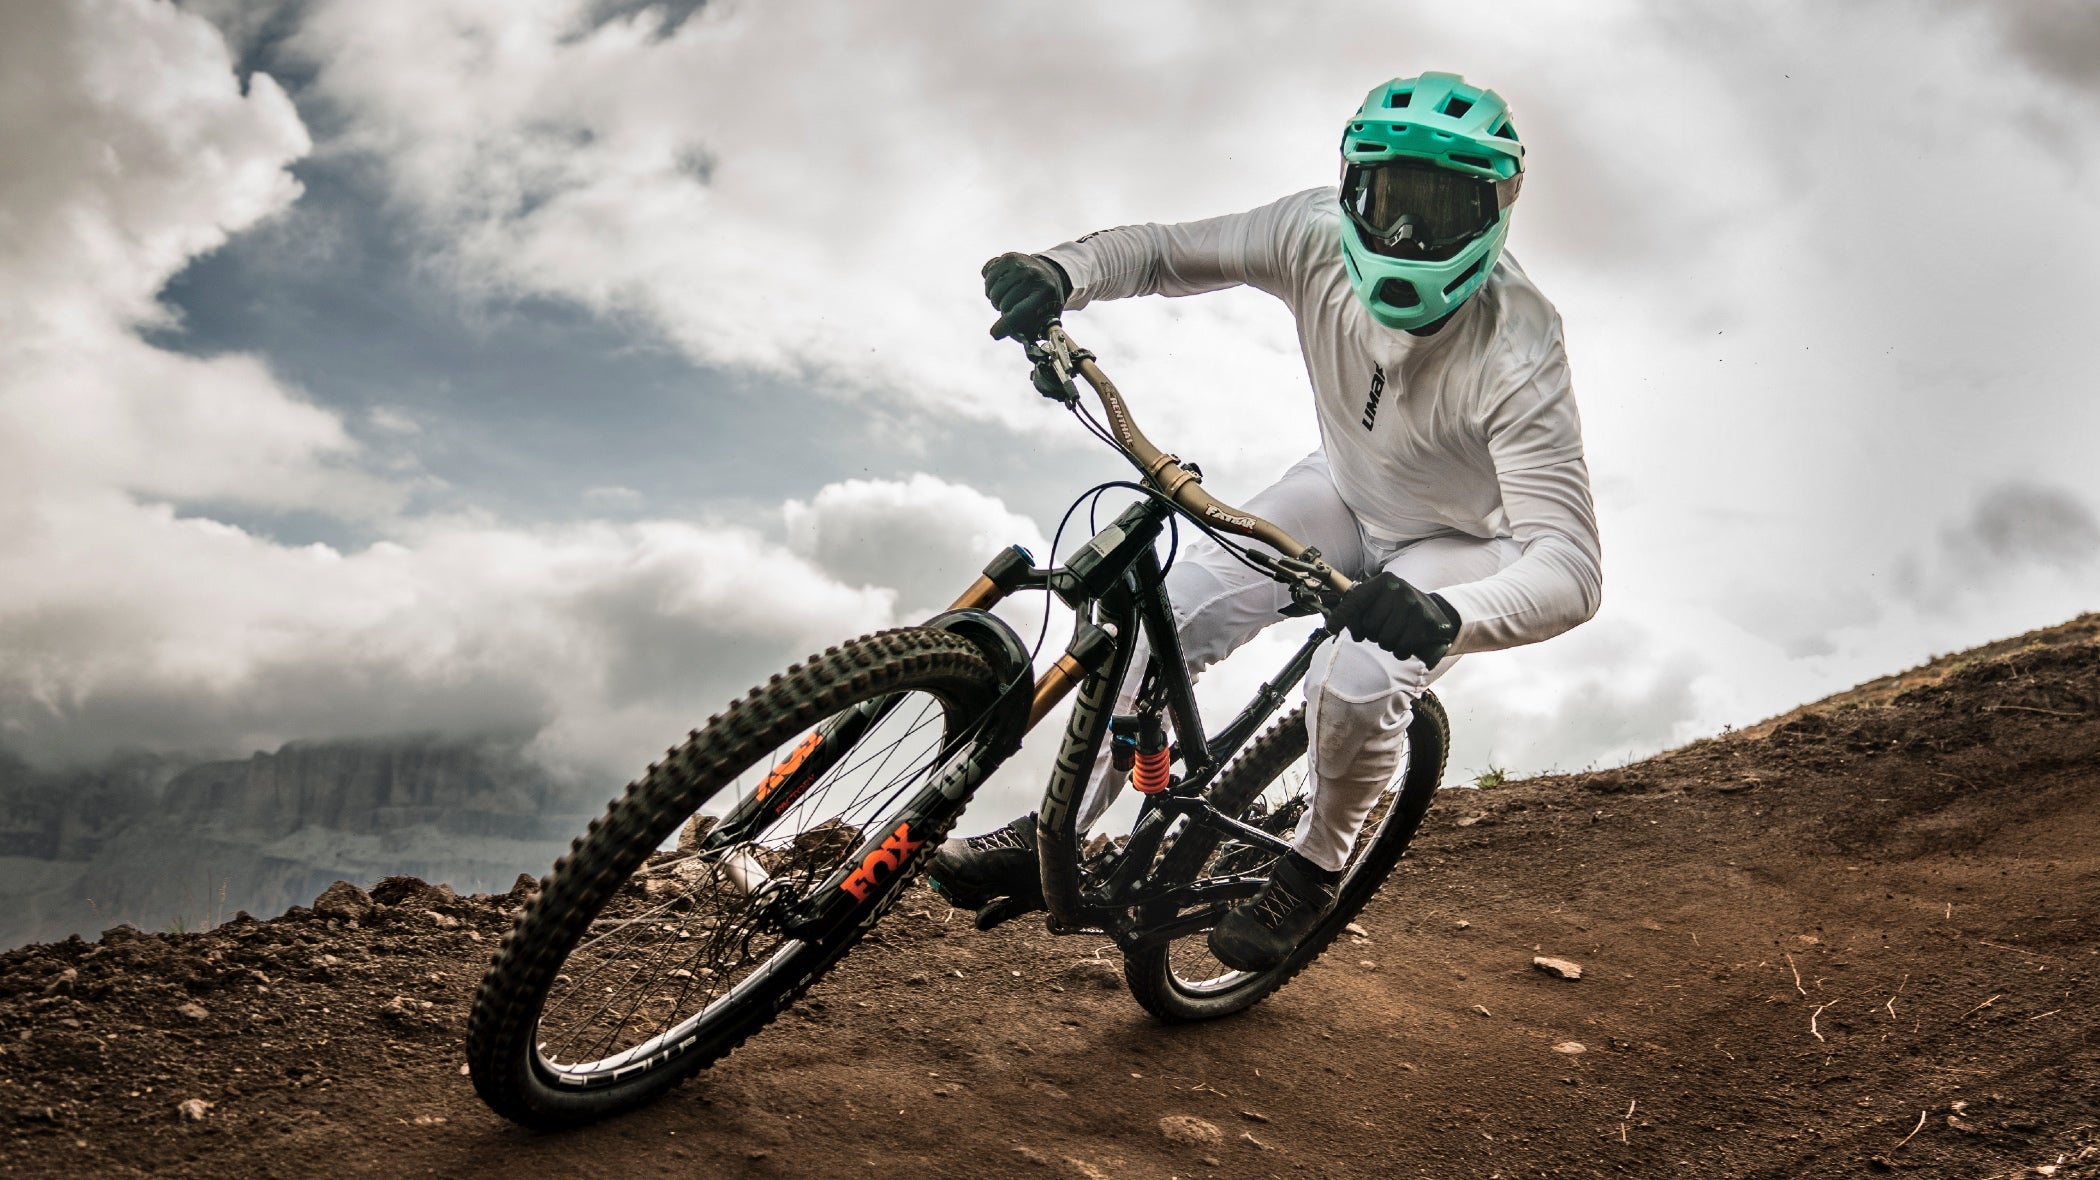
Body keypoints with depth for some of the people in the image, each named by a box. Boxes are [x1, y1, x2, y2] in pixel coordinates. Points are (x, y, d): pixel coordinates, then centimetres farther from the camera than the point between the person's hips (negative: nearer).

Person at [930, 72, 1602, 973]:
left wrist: (1446, 614, -64)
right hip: (1344, 492, 4)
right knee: (1170, 612, -12)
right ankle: (1049, 841, 4)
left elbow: (1572, 564, -44)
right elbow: (1164, 252, -14)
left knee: (1356, 684, -31)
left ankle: (1314, 868, 2)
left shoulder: (1515, 351, -38)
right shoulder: (1317, 236, -25)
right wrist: (1060, 272, -37)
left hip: (1462, 543, -4)